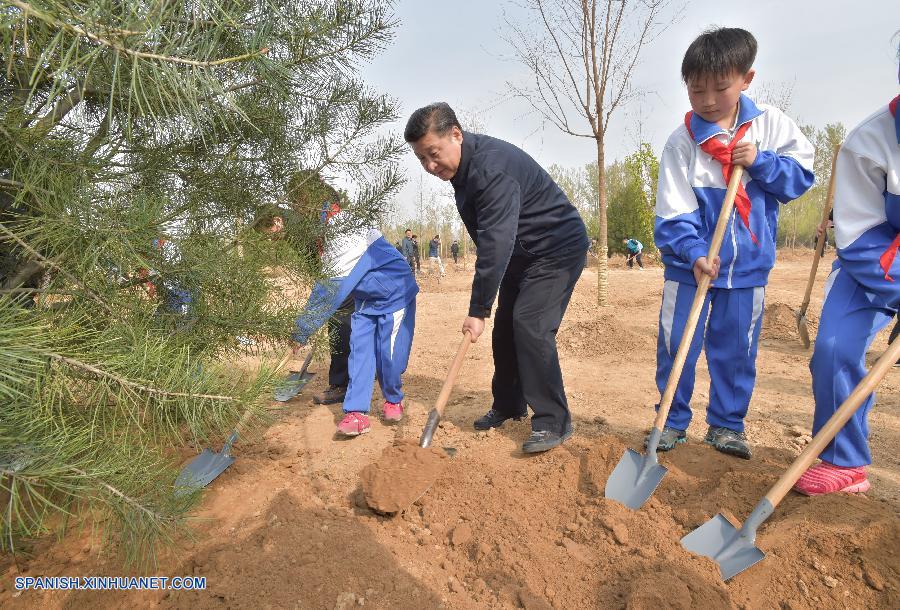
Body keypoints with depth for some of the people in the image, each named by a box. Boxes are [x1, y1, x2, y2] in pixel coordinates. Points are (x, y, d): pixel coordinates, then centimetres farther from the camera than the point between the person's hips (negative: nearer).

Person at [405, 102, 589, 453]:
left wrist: (478, 310, -33)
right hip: (521, 253, 10)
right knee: (505, 328, 10)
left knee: (530, 326, -21)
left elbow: (496, 244, -36)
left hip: (557, 249, -10)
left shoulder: (492, 167, -31)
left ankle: (553, 422, -11)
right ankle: (508, 406, 25)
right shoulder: (462, 165, 1)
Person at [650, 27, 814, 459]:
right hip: (691, 265, -2)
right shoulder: (682, 141, -9)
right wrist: (694, 253, -25)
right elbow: (673, 212, -12)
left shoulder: (771, 124, 0)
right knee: (675, 348, 2)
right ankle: (673, 422, 20)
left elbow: (801, 175, 2)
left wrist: (761, 162, -15)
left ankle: (726, 424, 27)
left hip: (748, 265, 2)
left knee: (736, 351, 10)